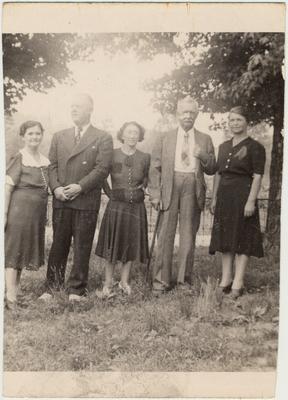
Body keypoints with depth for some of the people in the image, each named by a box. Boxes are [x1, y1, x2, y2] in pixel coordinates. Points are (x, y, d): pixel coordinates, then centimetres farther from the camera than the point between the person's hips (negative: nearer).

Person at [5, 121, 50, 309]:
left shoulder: (45, 160, 10)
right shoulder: (19, 159, -10)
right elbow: (7, 188, -13)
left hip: (38, 212, 7)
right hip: (19, 210, -7)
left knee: (25, 250, 14)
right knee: (14, 250, -2)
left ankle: (15, 289, 25)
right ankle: (11, 298, 1)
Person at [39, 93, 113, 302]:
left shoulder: (103, 138, 2)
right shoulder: (59, 137, 15)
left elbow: (102, 168, -7)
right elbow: (52, 165, 11)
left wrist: (80, 187, -15)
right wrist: (56, 187, -6)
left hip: (86, 201, -3)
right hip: (61, 200, 3)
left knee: (82, 247, 3)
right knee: (58, 244, 7)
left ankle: (77, 289, 13)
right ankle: (53, 286, 18)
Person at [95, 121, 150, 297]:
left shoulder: (145, 158, 1)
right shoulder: (112, 155, -4)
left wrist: (142, 188, 5)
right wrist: (110, 192, 2)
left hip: (136, 207, 2)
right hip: (116, 206, -2)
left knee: (132, 245, 8)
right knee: (112, 244, 3)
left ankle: (124, 281, 23)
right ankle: (108, 284, 14)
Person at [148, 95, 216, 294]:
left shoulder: (205, 140, 13)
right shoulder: (164, 138, 12)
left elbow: (212, 169, 11)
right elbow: (155, 168, 7)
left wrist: (202, 155, -9)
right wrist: (155, 194, -3)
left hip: (193, 188, 1)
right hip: (169, 187, 0)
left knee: (188, 236, 3)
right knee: (166, 234, -1)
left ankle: (184, 281, 12)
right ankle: (161, 280, 6)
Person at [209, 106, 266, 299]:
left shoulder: (255, 147, -4)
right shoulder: (224, 147, 15)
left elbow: (257, 177, -10)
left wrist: (251, 201, -18)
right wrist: (214, 198, 11)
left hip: (243, 195, -6)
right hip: (224, 196, 6)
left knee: (243, 239, -2)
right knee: (226, 238, 9)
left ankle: (238, 283, 2)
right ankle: (226, 280, 18)